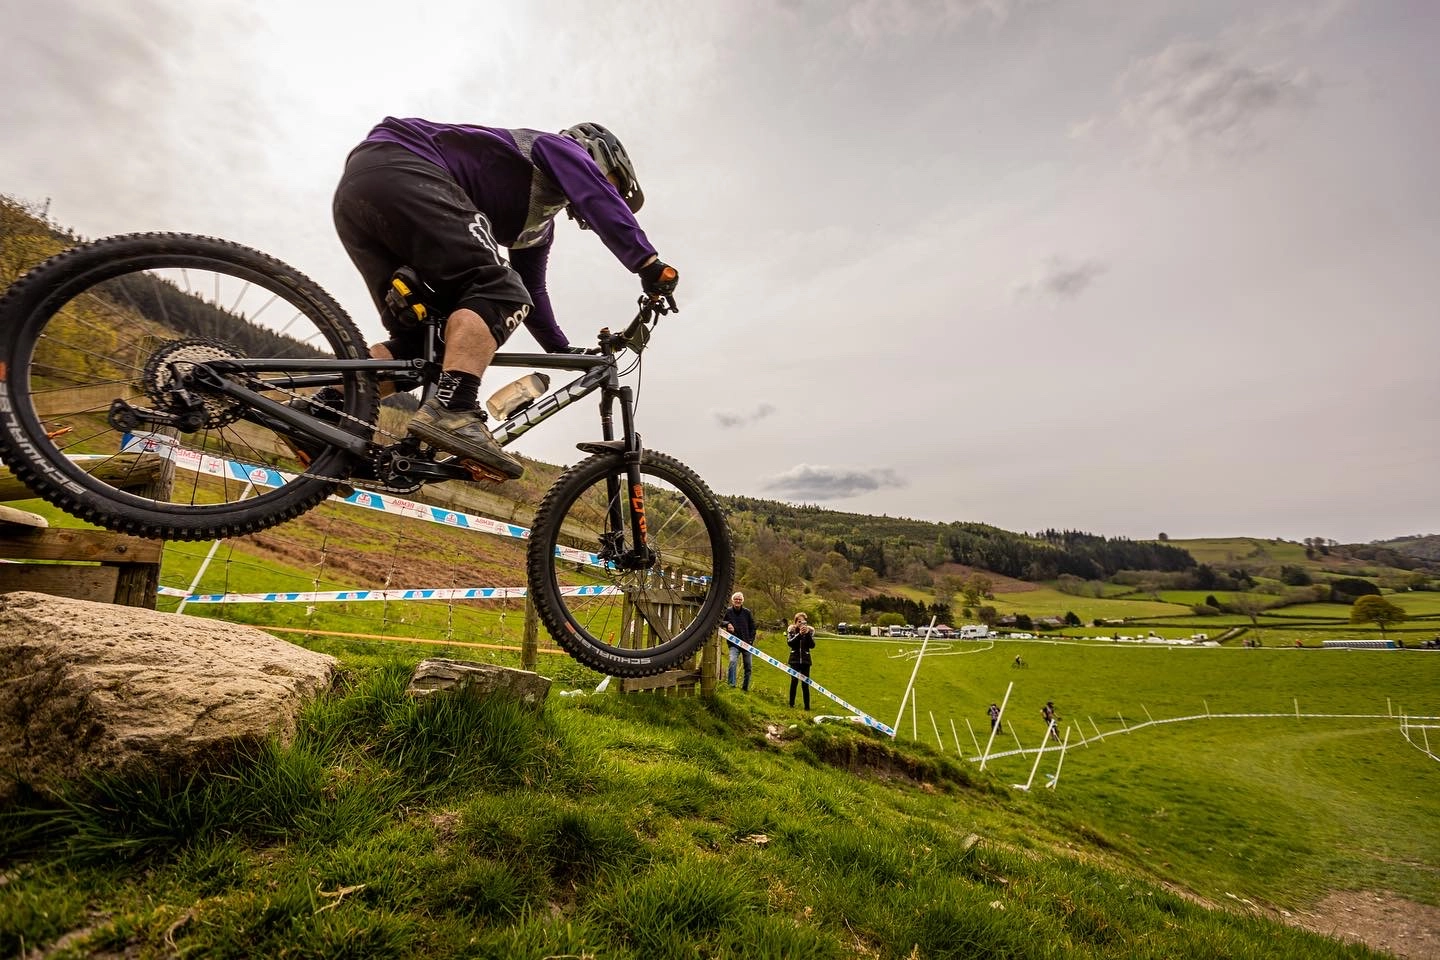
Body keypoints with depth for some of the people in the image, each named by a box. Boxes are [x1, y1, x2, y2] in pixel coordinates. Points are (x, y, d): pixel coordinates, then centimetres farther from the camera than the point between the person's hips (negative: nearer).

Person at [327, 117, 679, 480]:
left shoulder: (539, 223, 30)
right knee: (498, 291, -22)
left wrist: (563, 350, 34)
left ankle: (323, 409, -5)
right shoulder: (560, 149, 9)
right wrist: (649, 264, -19)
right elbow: (601, 201, -11)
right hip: (397, 168, -9)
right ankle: (452, 412, -40)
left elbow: (531, 290, 33)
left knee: (418, 337, 6)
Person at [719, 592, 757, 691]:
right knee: (732, 661, -26)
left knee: (748, 666, 8)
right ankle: (731, 685, -21)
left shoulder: (747, 612, 0)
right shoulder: (728, 611, -3)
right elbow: (720, 622, 7)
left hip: (747, 643, 2)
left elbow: (752, 627, 6)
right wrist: (727, 624, -13)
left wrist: (751, 640, -3)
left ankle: (746, 688, 23)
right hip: (734, 643, -2)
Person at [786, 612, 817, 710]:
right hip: (795, 660, -1)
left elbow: (812, 645, -7)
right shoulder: (791, 630, -1)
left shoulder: (810, 631, 2)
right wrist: (799, 634, -24)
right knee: (794, 682, -3)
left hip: (805, 660, 1)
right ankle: (791, 704, 7)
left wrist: (807, 634, -19)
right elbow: (789, 643, -15)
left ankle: (807, 706, 6)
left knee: (805, 684, 1)